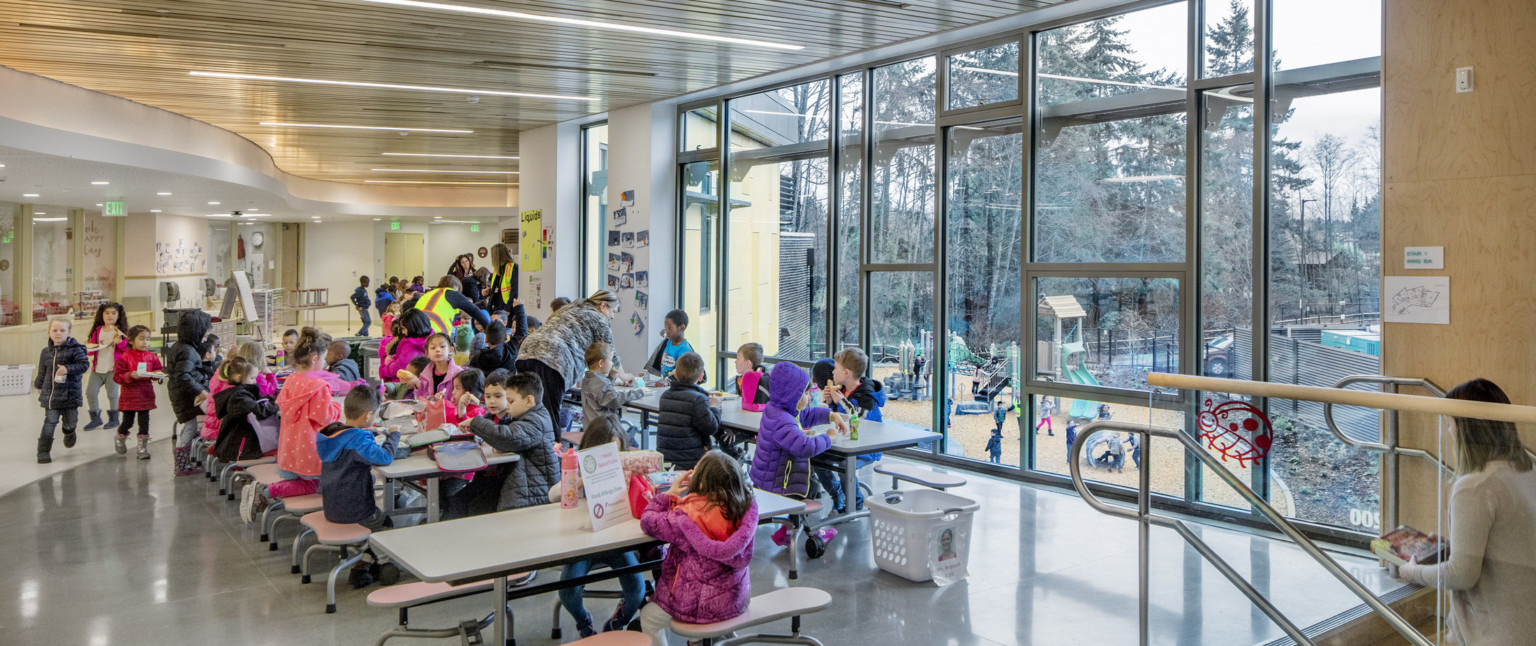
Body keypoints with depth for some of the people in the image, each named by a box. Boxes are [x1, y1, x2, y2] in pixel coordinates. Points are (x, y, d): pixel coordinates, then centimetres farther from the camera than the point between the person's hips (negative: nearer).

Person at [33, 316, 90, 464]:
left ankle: (69, 432, 47)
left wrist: (68, 369, -28)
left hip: (70, 394, -2)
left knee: (71, 421, 11)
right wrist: (39, 386, 27)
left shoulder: (74, 349, -8)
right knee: (50, 422, -5)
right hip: (50, 395, 2)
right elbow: (42, 371, 18)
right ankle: (43, 451, 2)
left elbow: (84, 364, -15)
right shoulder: (46, 352, 5)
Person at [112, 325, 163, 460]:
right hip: (129, 395, -3)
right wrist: (131, 375, -24)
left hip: (146, 395, 3)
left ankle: (142, 447, 10)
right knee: (127, 422, 5)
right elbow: (117, 376, -8)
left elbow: (158, 371, 14)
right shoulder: (124, 357, -7)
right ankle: (121, 438, 36)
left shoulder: (151, 357, 5)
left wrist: (157, 374, -8)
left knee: (144, 422, 2)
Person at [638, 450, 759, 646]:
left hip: (700, 604, -6)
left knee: (648, 618, 21)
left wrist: (669, 494, -2)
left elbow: (648, 522, -15)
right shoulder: (746, 506, -11)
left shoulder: (688, 517, -28)